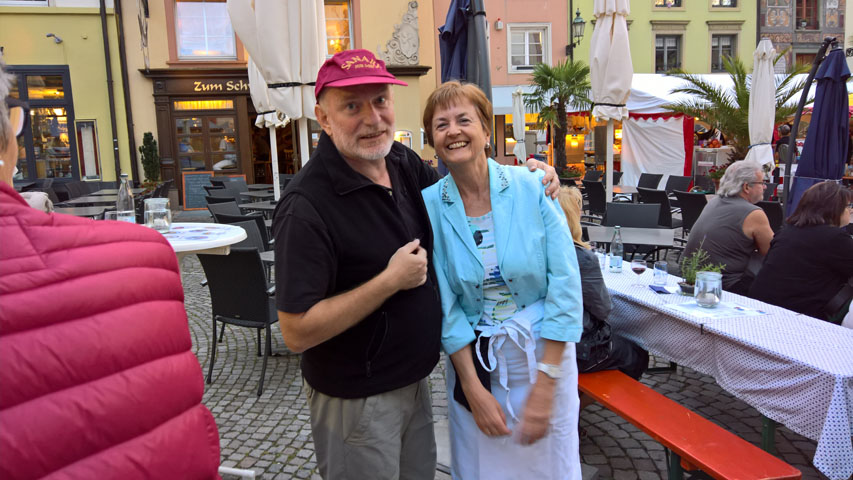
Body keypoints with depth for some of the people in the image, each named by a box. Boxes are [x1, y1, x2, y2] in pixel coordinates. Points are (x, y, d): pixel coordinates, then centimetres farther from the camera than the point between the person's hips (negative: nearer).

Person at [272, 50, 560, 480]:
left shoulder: (402, 162, -4)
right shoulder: (307, 206, -26)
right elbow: (297, 332, -27)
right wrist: (392, 280, -25)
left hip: (414, 379, 7)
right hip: (356, 401, -7)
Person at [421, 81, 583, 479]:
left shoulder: (532, 188, -11)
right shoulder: (429, 206, -7)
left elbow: (565, 285, -11)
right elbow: (445, 305, -6)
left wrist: (545, 384, -13)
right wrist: (474, 388, -9)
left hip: (542, 353, 0)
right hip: (471, 360, 1)